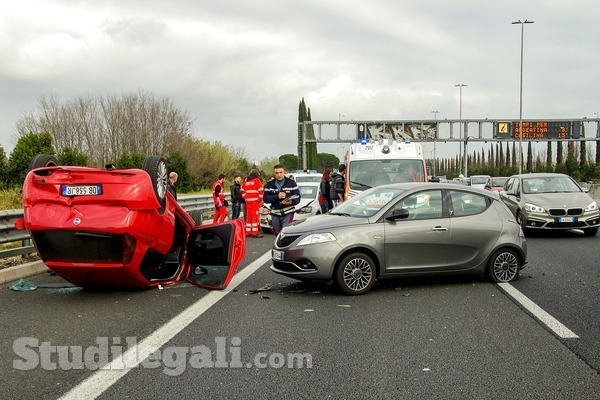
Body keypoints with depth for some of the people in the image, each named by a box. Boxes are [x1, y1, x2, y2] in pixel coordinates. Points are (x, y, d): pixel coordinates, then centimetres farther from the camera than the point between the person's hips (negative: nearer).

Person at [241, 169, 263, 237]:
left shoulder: (246, 181, 15)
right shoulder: (257, 180, -3)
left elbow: (242, 190, 19)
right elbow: (260, 191, -11)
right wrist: (260, 200, -3)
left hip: (248, 201, 6)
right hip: (255, 201, -6)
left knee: (249, 216, 11)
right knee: (255, 216, -5)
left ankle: (247, 232, 15)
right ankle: (255, 233, -9)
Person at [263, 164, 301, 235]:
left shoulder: (291, 183, 0)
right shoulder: (269, 185, 4)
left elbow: (297, 197, -4)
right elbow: (266, 199, -4)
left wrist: (291, 202, -26)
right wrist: (277, 197, -19)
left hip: (288, 213, -3)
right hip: (275, 214, 3)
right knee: (278, 234, 12)